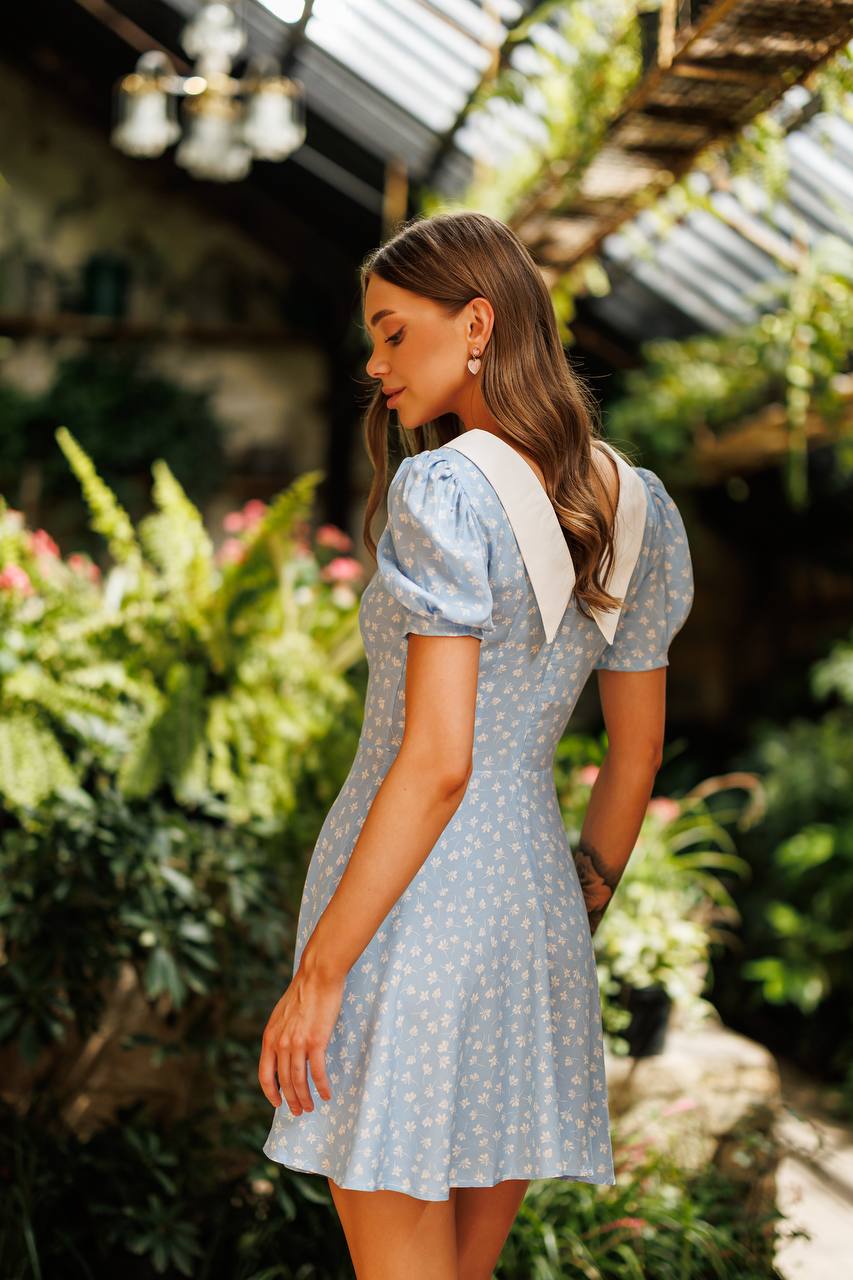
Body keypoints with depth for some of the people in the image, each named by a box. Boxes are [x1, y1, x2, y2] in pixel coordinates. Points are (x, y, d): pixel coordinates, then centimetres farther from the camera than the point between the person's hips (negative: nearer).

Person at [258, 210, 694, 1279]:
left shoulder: (443, 490, -15)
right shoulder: (634, 507, 7)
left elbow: (436, 762, -22)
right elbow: (636, 756, 12)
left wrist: (320, 971, -17)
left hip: (409, 911, -7)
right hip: (532, 911, 8)